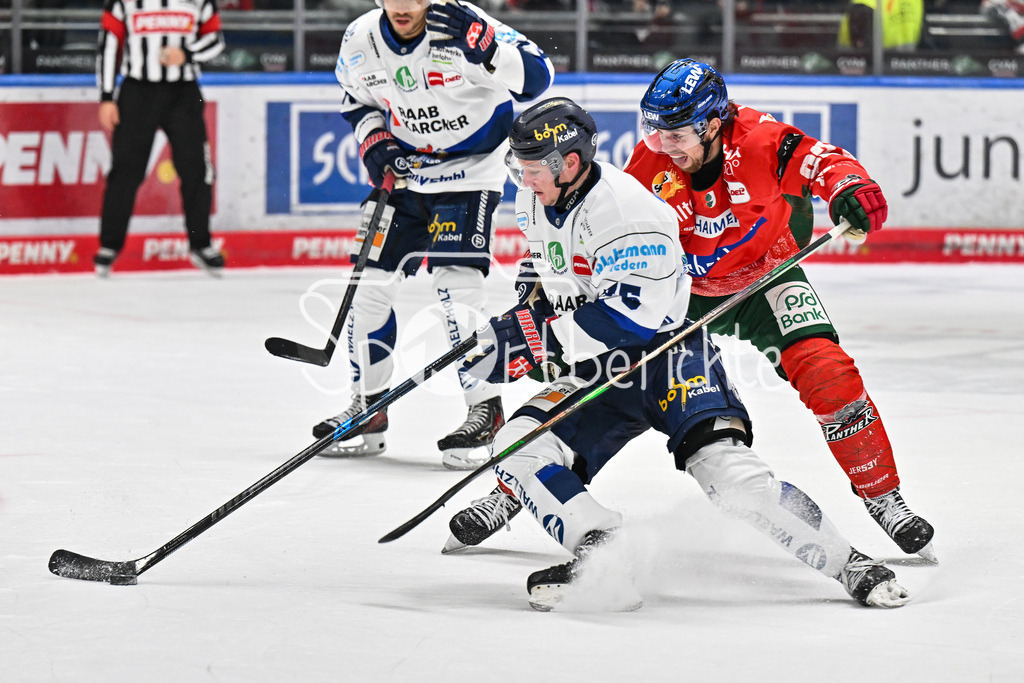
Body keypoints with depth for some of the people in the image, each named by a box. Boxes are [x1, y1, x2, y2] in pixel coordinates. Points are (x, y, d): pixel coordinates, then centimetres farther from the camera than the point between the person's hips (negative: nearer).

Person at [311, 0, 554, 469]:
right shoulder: (361, 40, -6)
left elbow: (536, 79, -29)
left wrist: (481, 46, -43)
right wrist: (374, 142, -5)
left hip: (468, 170, -6)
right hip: (402, 171, 6)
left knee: (455, 281, -17)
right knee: (370, 282, 4)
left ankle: (485, 409, -6)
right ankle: (368, 408, 19)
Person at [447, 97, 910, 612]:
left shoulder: (626, 209, -24)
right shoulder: (537, 201, 4)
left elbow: (630, 315, -31)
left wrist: (538, 336, -29)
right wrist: (529, 303, 17)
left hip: (668, 351, -8)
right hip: (596, 373, 8)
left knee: (724, 470, -25)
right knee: (517, 446, -16)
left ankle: (848, 564, -11)